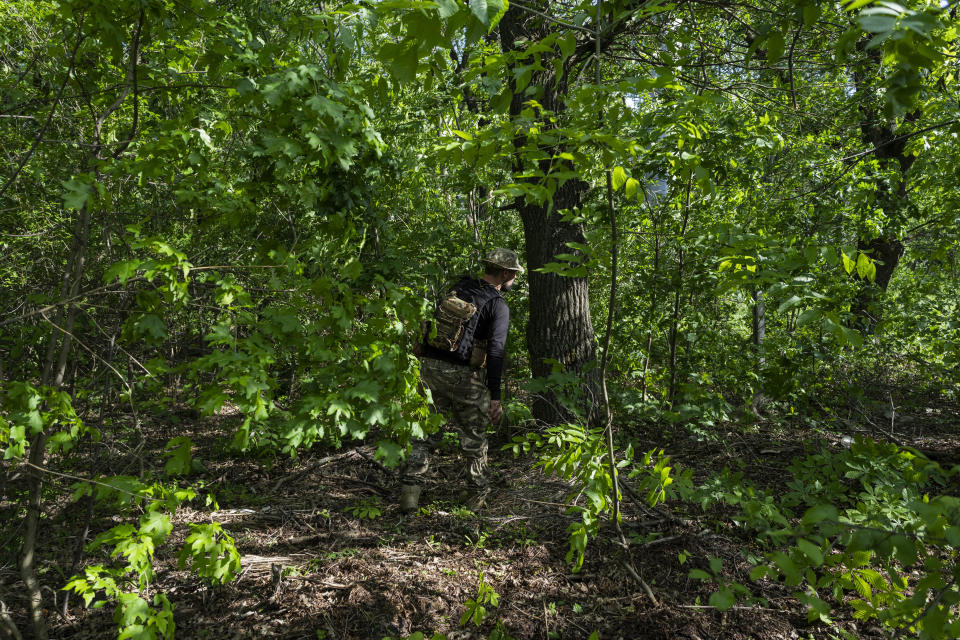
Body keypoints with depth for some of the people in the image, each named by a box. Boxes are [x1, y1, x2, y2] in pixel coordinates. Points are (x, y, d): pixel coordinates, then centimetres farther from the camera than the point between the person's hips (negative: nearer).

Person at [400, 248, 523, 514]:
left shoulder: (457, 289, 12)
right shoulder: (498, 306, -7)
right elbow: (495, 352, -15)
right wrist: (495, 397, -15)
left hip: (430, 366, 5)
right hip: (462, 374, -5)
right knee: (473, 435, 13)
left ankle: (410, 490, 6)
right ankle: (478, 494, 27)